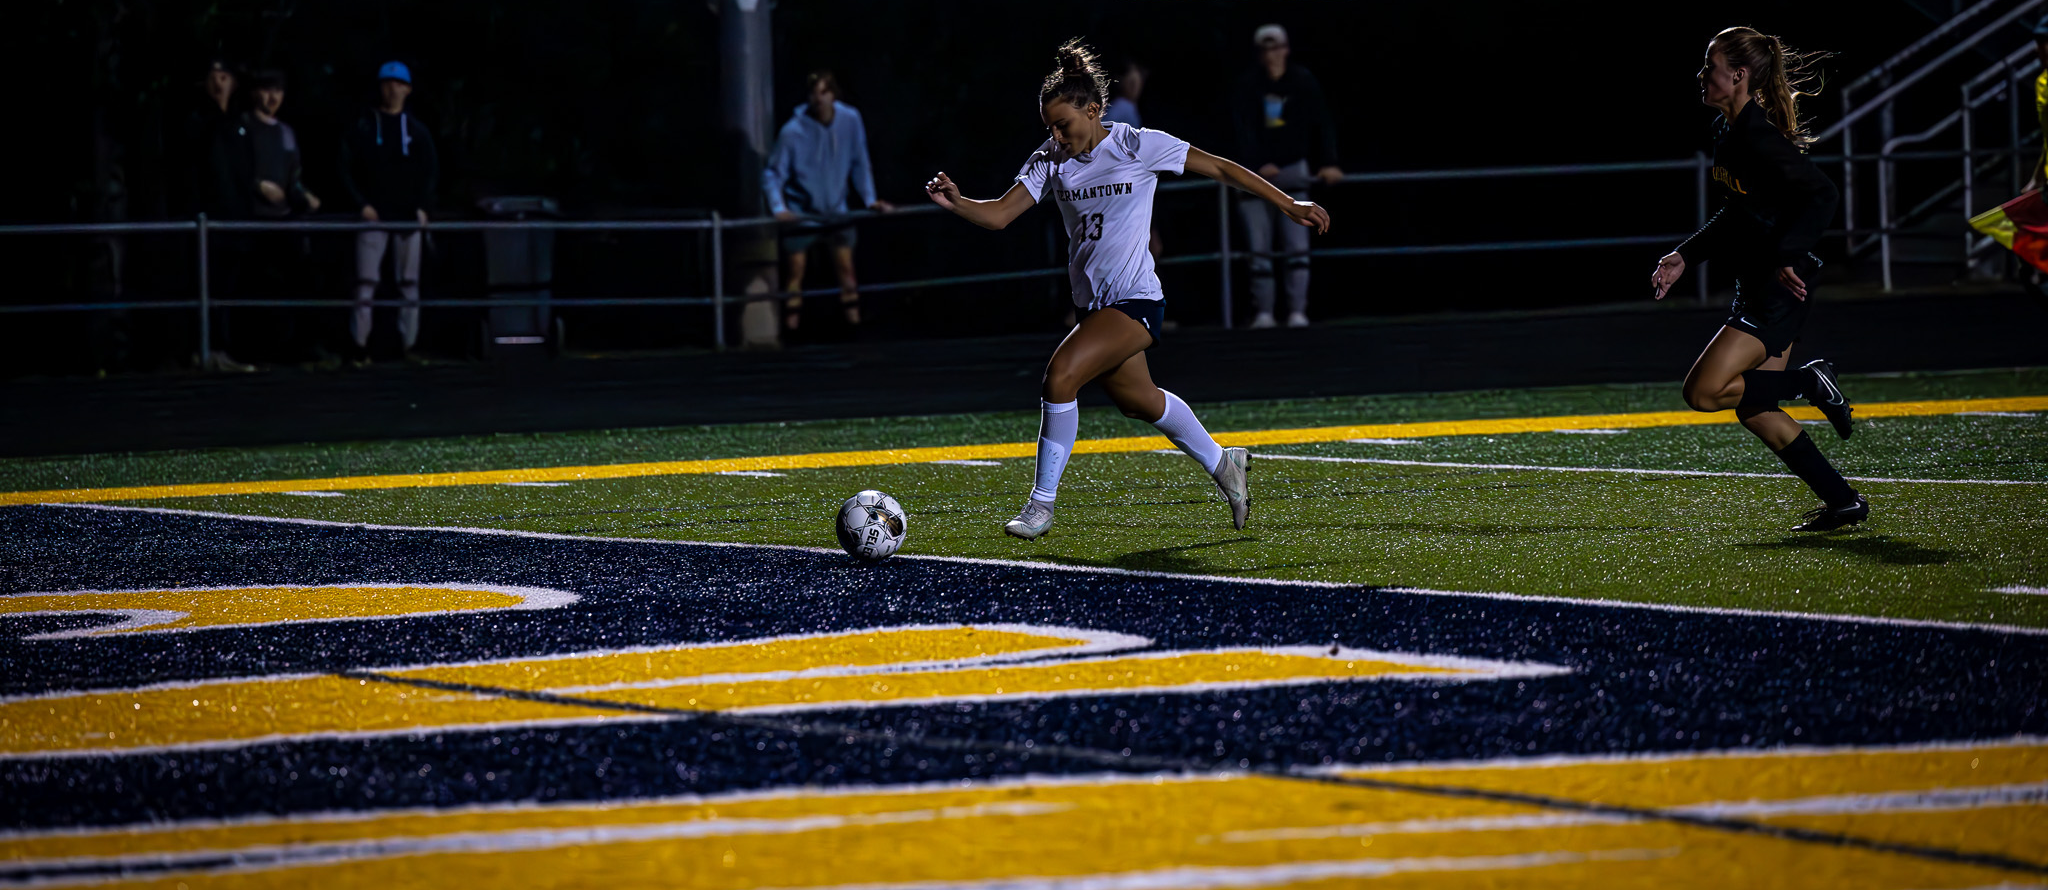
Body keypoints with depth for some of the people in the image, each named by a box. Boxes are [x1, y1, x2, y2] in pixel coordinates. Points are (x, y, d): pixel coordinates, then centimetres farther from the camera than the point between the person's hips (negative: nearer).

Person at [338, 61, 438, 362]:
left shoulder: (417, 131, 11)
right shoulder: (362, 128, 5)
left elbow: (431, 172, 9)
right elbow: (346, 170, 2)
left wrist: (423, 206, -5)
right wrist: (361, 204, -10)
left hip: (408, 217, 2)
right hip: (373, 215, -2)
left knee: (409, 284, 2)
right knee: (366, 282, -8)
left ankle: (409, 345, 5)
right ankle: (360, 346, -8)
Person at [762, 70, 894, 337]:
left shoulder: (850, 120, -9)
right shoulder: (793, 131, -18)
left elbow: (860, 163, 4)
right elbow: (772, 173, -11)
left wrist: (870, 199, 2)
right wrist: (779, 208, -22)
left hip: (836, 211, 3)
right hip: (800, 212, -3)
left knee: (846, 269, 1)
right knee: (794, 274, -1)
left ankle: (854, 324, 7)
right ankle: (791, 330, 4)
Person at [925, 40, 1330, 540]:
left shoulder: (1138, 146, -11)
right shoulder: (1050, 161, 2)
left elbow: (1219, 169, -3)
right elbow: (999, 215, -3)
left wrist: (1288, 205, -2)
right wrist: (956, 203, -24)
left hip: (1136, 301, -7)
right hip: (1095, 305, 7)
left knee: (1061, 374, -23)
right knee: (1138, 402, 21)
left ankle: (1041, 504, -14)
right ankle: (1221, 464, 45)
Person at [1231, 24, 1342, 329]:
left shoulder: (1303, 82, 1)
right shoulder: (1247, 87, -3)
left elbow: (1321, 123, -1)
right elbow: (1243, 131, -13)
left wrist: (1328, 163, -13)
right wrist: (1259, 164, -27)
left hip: (1292, 168, 0)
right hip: (1254, 174, 0)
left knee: (1297, 246, -8)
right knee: (1259, 249, 0)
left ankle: (1297, 311, -10)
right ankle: (1263, 312, 4)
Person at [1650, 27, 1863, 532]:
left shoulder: (1759, 139, -19)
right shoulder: (1730, 133, 11)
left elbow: (1820, 195, -25)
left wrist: (1788, 256, -33)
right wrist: (1686, 256, 19)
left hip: (1782, 288, -10)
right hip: (1758, 285, 10)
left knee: (1704, 392, -15)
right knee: (1753, 408, 12)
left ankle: (1811, 383, 1)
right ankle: (1843, 501, 18)